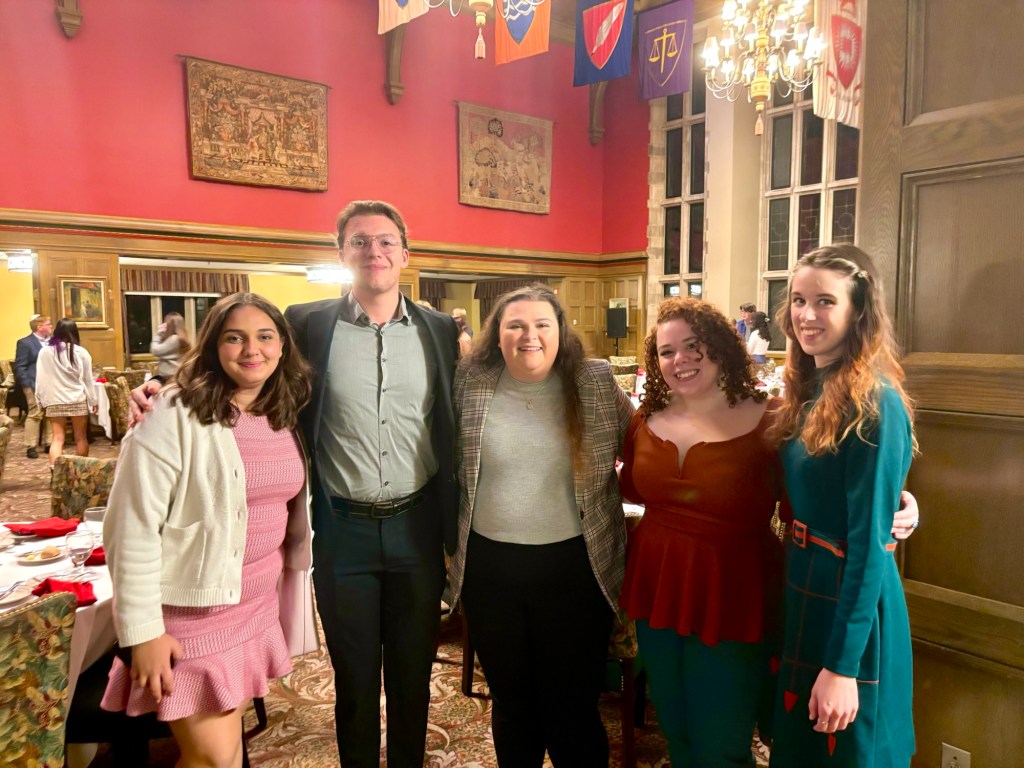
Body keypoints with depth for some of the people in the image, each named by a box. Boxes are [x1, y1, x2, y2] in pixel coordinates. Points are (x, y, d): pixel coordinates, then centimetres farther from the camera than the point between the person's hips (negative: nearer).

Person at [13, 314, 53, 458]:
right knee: (35, 415, -5)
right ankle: (31, 446, 2)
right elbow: (19, 367, -6)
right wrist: (28, 385, -15)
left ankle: (49, 443, 18)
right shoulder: (25, 343, -4)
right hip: (35, 385, -6)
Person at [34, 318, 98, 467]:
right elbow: (88, 379, 1)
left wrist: (41, 401, 11)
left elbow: (40, 379, 2)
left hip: (54, 401, 1)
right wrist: (93, 400, 9)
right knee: (81, 438, 12)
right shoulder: (81, 352, -6)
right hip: (78, 400, -1)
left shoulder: (45, 351, -2)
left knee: (57, 438, 1)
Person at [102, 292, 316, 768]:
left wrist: (293, 593, 10)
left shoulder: (288, 417, 2)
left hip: (257, 606, 6)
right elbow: (133, 530, -17)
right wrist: (143, 631, -16)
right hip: (189, 610, -5)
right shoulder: (174, 418, -17)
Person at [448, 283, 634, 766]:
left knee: (573, 704, 13)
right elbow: (450, 465, 9)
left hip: (573, 566, -1)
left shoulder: (597, 382, -5)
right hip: (489, 566, 2)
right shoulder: (471, 383, -1)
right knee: (509, 699, 20)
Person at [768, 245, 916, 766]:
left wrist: (842, 666, -21)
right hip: (802, 588, 8)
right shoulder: (810, 390, 4)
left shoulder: (873, 403, -21)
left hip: (851, 602, -8)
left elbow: (869, 540, -22)